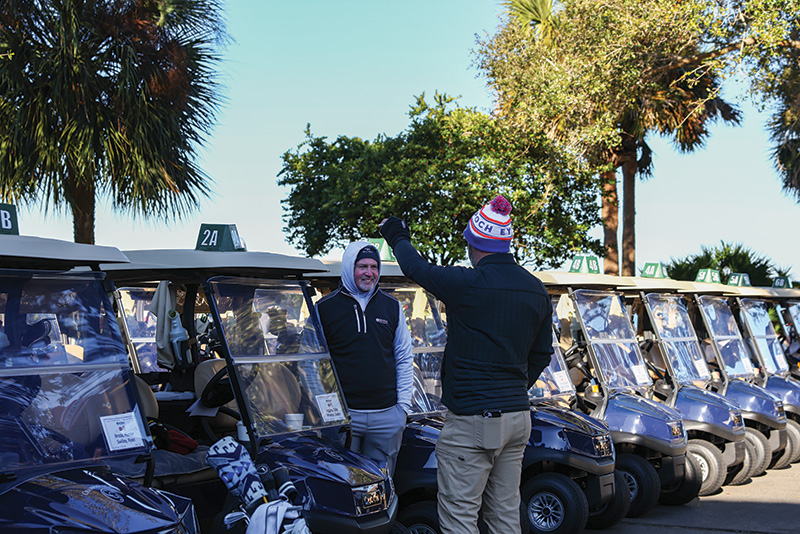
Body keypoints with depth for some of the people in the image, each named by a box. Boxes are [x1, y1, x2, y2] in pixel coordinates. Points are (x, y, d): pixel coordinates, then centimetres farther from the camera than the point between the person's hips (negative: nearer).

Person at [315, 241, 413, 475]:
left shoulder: (392, 307, 11)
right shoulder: (324, 308, 2)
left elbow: (404, 359, 14)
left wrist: (404, 404, 6)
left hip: (387, 416, 2)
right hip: (341, 415, -2)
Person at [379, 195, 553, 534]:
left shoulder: (466, 284, -15)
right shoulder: (535, 290, 7)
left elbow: (416, 268, 2)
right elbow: (542, 353, 16)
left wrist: (398, 238, 22)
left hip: (471, 420, -7)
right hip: (518, 417, 7)